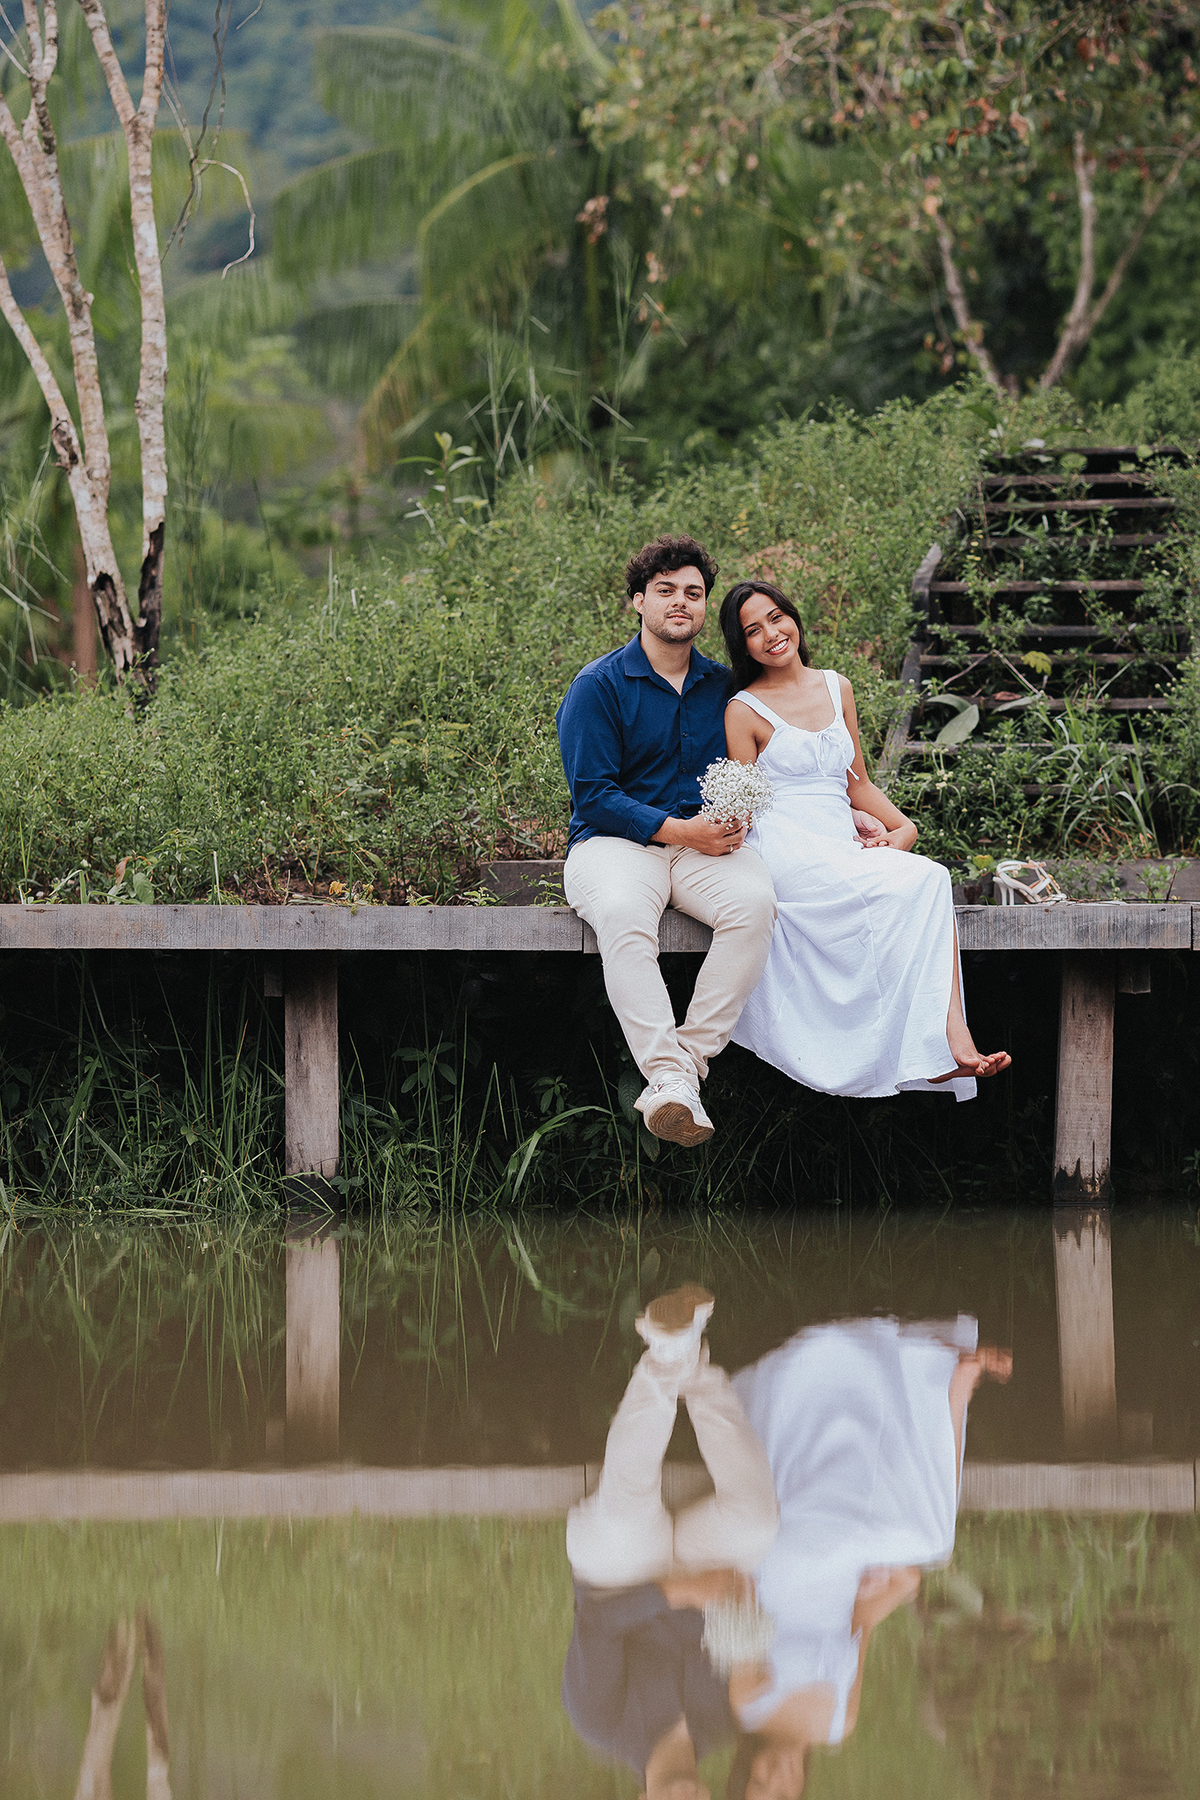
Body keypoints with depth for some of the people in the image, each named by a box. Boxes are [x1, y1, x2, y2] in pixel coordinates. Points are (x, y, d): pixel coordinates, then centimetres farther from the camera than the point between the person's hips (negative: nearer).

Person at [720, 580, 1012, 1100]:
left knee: (930, 885, -29)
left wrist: (902, 827, 3)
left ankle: (950, 1037, -45)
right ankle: (948, 1043, -36)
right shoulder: (745, 711, 4)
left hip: (844, 852, 5)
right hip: (785, 854, -5)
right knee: (922, 881, -29)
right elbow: (748, 806, 1)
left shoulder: (835, 688, 20)